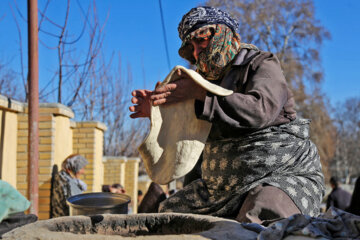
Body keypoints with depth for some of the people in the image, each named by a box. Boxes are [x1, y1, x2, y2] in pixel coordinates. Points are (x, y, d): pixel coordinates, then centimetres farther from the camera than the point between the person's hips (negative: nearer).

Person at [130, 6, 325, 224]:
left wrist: (200, 94, -26)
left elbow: (261, 110, -27)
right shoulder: (212, 79, 15)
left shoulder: (263, 64, -5)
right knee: (169, 212, 6)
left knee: (258, 224, -36)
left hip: (285, 175, -7)